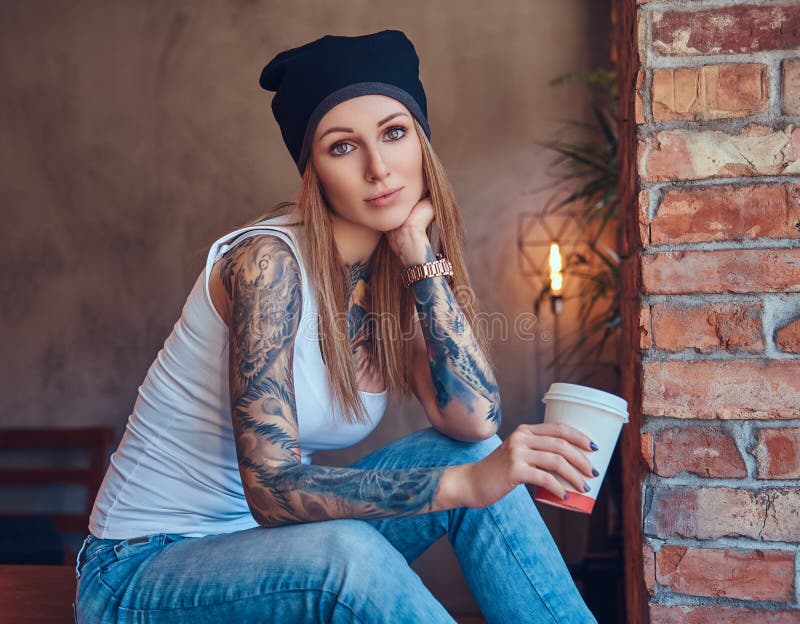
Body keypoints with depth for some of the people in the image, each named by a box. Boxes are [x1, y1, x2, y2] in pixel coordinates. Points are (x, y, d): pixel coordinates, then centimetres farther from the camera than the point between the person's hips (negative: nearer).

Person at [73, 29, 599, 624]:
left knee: (472, 453, -12)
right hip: (144, 572, -6)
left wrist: (420, 255, -15)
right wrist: (468, 483, -37)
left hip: (270, 542, 7)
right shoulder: (268, 262, -22)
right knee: (345, 552, -36)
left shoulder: (394, 274, 1)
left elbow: (476, 420, -13)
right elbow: (272, 488, -29)